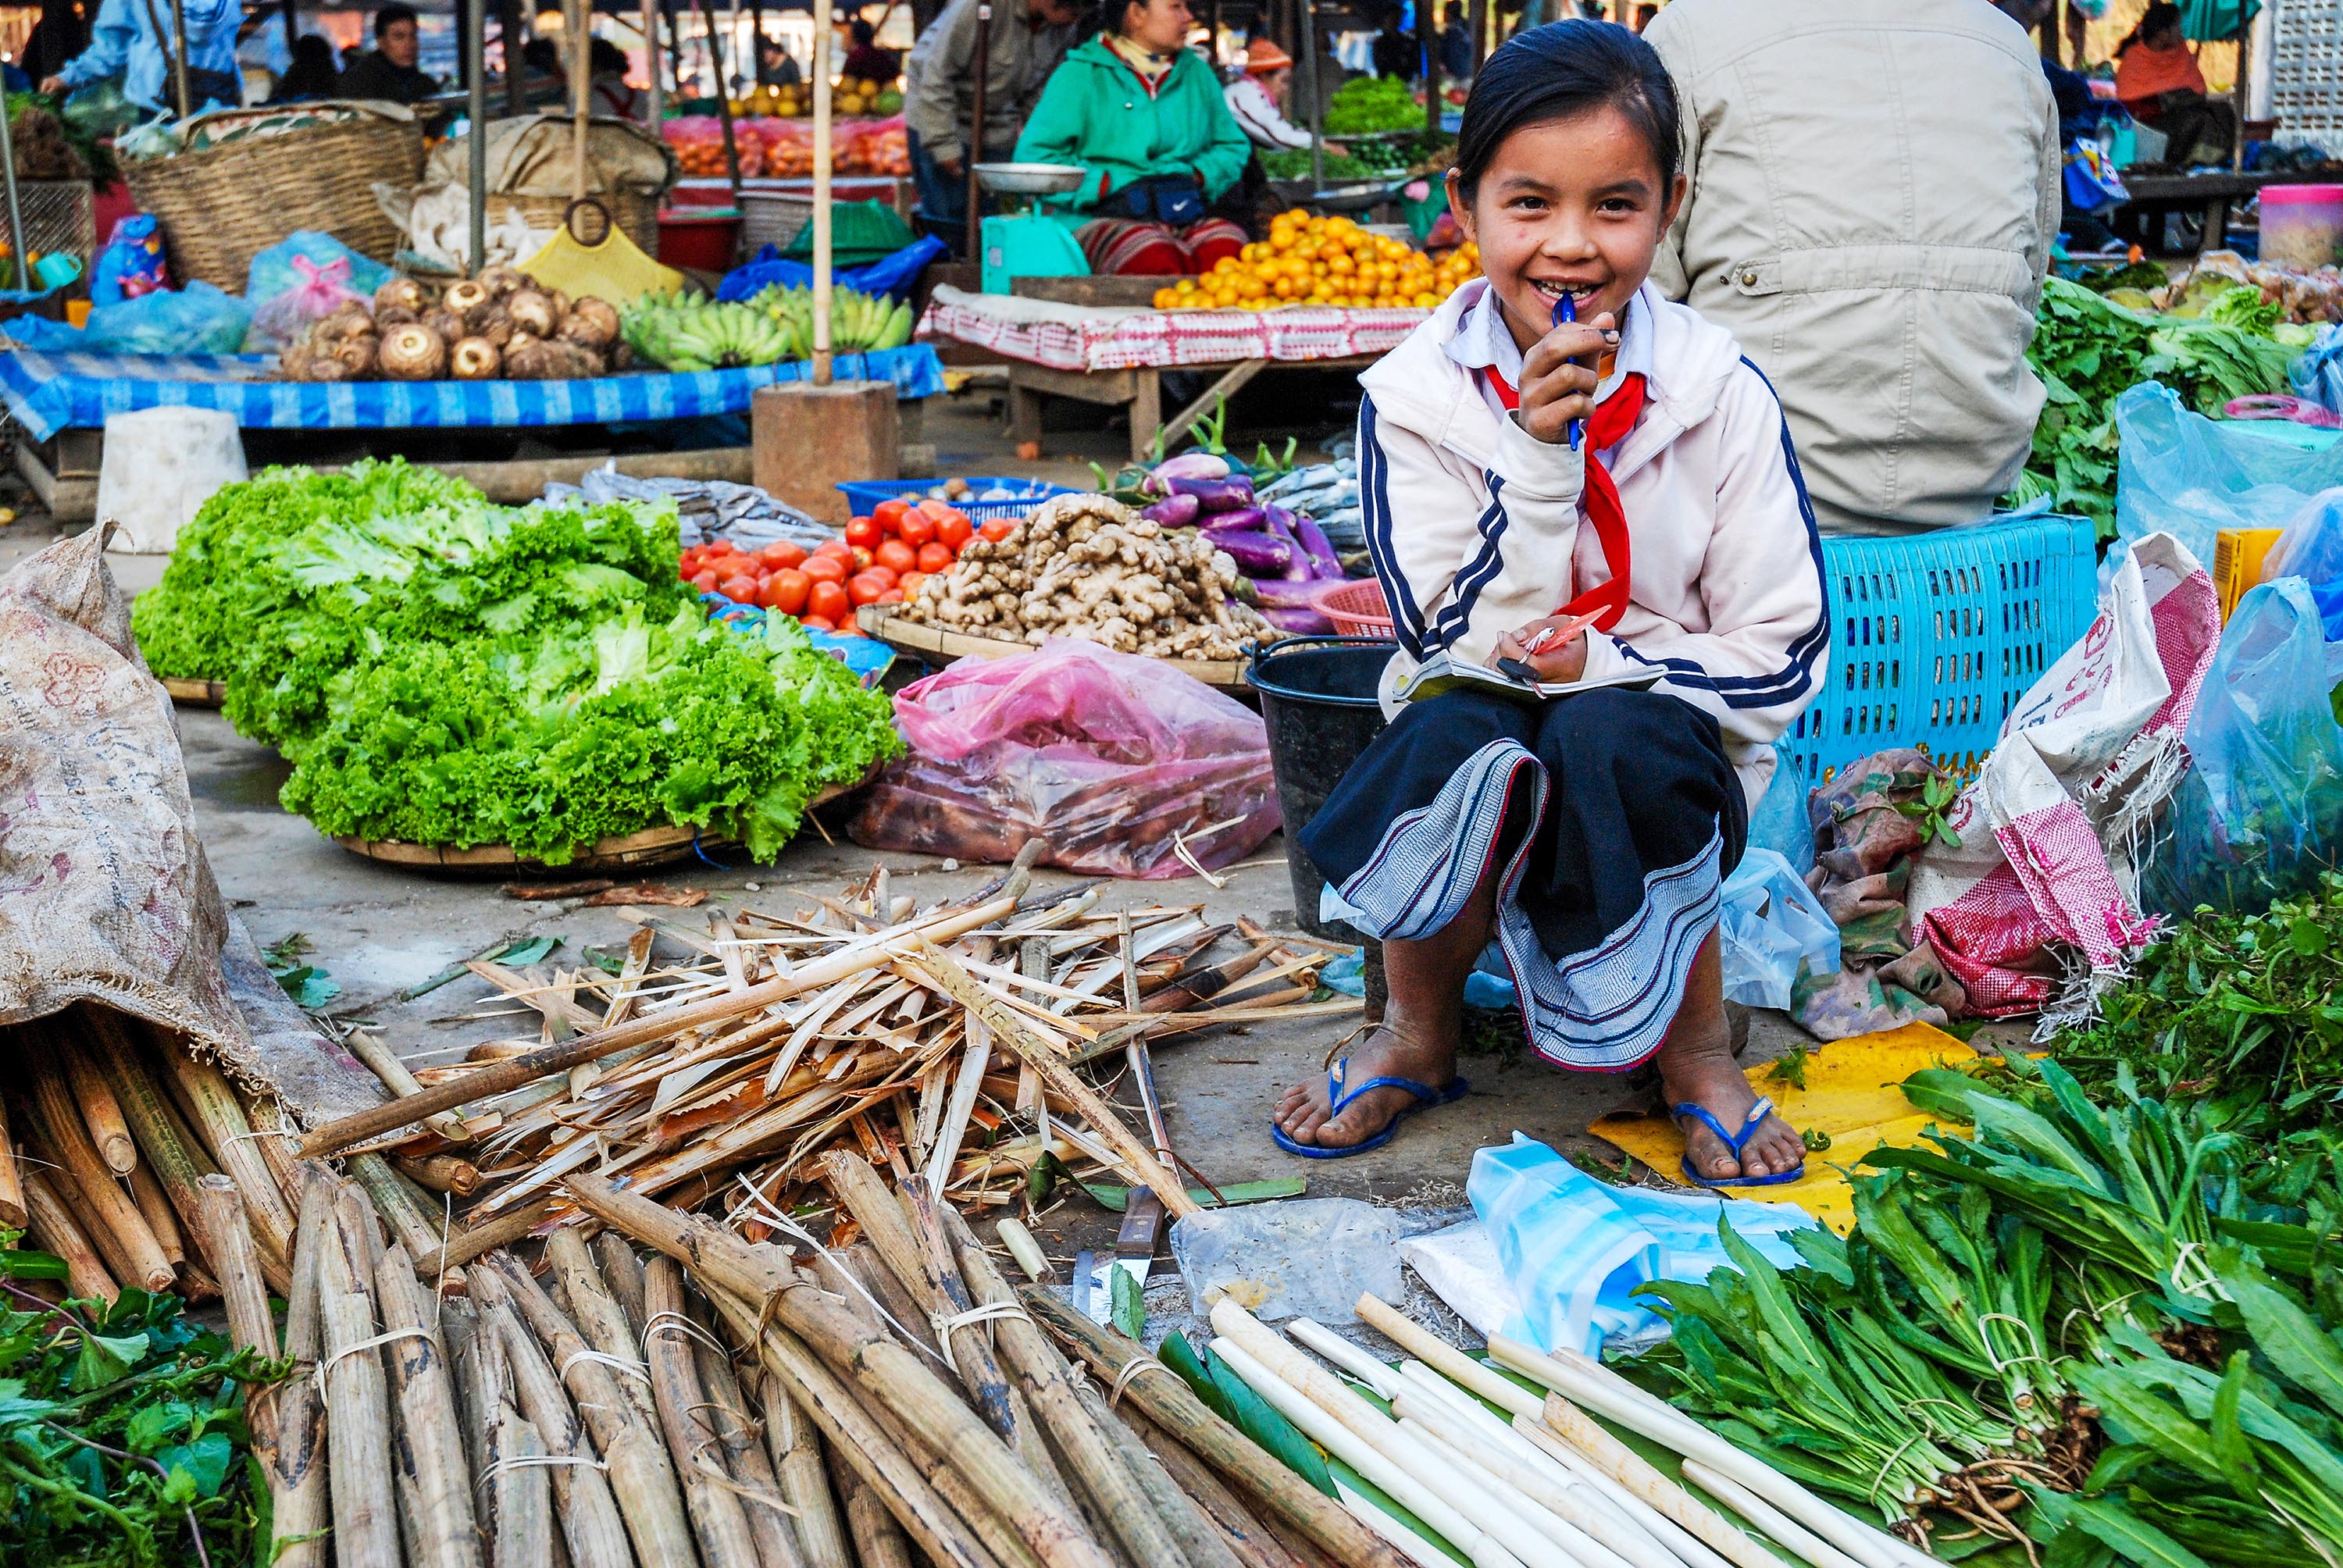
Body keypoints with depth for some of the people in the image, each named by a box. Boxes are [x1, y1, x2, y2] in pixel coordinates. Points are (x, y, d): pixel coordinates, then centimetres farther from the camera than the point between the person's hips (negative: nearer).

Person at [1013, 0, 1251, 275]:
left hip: (1188, 220, 4)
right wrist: (1106, 186, -10)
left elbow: (1233, 146, 28)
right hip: (1105, 220, -4)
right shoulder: (1079, 76, 7)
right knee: (1156, 260, -40)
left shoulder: (1197, 73, 22)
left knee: (1226, 248, -34)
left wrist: (1198, 177, 5)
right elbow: (1032, 157, 0)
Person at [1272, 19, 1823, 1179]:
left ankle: (1696, 1050, -8)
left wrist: (1605, 662, -19)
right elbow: (1461, 644, -12)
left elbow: (1784, 658, -5)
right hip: (1481, 752, 0)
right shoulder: (1415, 396, -7)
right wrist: (1538, 458, -23)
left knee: (1610, 741, -34)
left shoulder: (1720, 394, -7)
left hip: (1663, 745, 0)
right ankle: (1419, 1035, -5)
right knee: (1454, 733, -34)